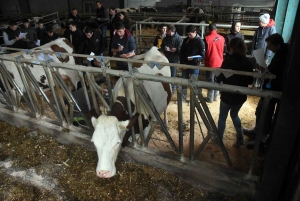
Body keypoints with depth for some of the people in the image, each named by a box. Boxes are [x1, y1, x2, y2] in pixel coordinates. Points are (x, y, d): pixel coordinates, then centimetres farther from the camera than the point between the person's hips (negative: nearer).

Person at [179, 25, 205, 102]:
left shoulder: (200, 41, -8)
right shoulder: (185, 40, 4)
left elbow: (203, 55, -10)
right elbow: (182, 52, 7)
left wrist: (193, 59, -23)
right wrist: (182, 63, -4)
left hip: (195, 66, -4)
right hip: (185, 65, 4)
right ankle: (183, 98, 24)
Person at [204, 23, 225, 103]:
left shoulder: (207, 38, -15)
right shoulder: (222, 38, -2)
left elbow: (204, 51, -7)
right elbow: (223, 50, 10)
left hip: (210, 63, -4)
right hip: (219, 63, 4)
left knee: (210, 80, 5)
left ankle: (210, 98, 12)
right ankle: (215, 96, 26)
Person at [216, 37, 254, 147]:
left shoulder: (228, 61, -20)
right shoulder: (248, 62, -4)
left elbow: (219, 79, -14)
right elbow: (250, 81, 5)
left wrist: (218, 77, 7)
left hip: (228, 95, -5)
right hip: (241, 95, 5)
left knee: (222, 116, 15)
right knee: (234, 114, 26)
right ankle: (240, 138, 27)